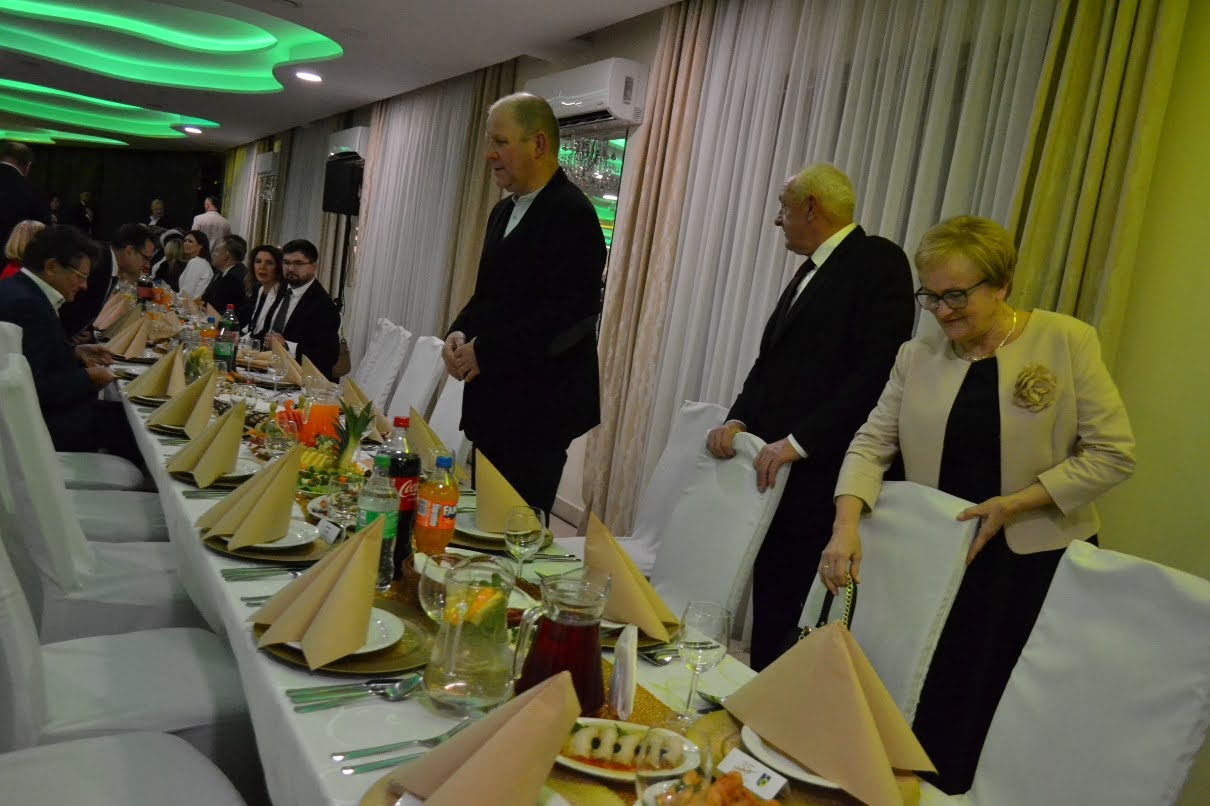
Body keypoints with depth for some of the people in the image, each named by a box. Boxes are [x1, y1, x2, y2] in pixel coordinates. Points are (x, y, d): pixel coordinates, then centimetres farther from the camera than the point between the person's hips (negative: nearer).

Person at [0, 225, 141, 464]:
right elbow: (33, 388, -29)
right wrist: (88, 378, -18)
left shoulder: (22, 290, 5)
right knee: (130, 422, -7)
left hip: (34, 407, 10)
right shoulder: (25, 304, -26)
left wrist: (75, 352, 5)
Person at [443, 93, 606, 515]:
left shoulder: (572, 213, -14)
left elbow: (570, 314, -22)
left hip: (540, 405, -9)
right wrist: (460, 332, 2)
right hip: (494, 400, 9)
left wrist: (485, 352, -17)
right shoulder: (505, 211, 15)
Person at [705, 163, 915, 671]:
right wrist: (738, 420, 2)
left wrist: (798, 441, -18)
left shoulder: (878, 261, -6)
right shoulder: (811, 270, 20)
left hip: (820, 477, -8)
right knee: (769, 606, 12)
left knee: (796, 617, -2)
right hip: (777, 468, 8)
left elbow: (876, 372, -17)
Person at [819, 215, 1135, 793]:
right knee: (923, 707, 6)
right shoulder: (917, 356, 4)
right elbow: (873, 442, -1)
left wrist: (1015, 504, -15)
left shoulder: (1066, 342, -5)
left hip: (1035, 561, -2)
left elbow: (1113, 452, -7)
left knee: (993, 718, 4)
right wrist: (846, 524, -17)